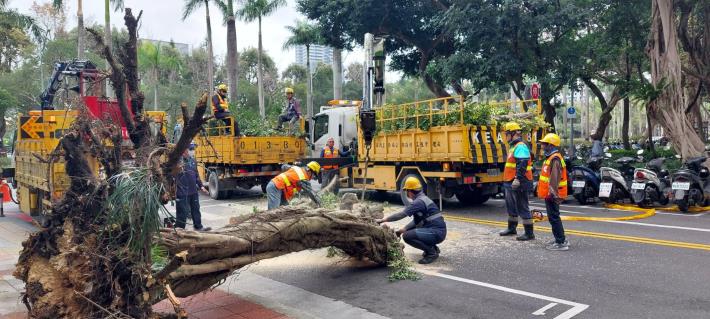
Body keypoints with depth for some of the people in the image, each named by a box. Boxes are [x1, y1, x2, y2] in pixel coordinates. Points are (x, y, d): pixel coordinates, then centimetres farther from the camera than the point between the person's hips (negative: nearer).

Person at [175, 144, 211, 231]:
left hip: (193, 191, 8)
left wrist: (200, 186, 17)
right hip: (182, 192, -8)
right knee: (182, 211, 0)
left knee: (196, 209, 17)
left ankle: (198, 226, 29)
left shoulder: (192, 160, 10)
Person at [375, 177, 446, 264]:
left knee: (407, 236, -21)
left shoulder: (419, 201, -16)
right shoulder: (421, 199, 14)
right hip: (436, 230, 10)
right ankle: (432, 247, 17)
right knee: (408, 231, 20)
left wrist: (383, 220, -14)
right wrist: (402, 229, 11)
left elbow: (401, 214, -21)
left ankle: (432, 252, -7)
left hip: (437, 232, -10)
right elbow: (417, 221, 18)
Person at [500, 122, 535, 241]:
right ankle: (511, 228, 34)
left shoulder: (520, 146, -16)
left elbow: (522, 165, -26)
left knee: (522, 208, -5)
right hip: (510, 183, 11)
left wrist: (517, 179, -32)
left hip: (518, 183, -11)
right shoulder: (514, 146, 18)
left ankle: (529, 233, 1)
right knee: (511, 206, 20)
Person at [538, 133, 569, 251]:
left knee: (554, 218, -6)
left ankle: (561, 243, -1)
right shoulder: (551, 158, 16)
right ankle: (560, 239, 27)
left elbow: (554, 178, -25)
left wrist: (553, 193, -28)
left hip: (552, 195, -11)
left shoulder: (555, 159, -18)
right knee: (554, 217, 18)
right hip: (550, 194, 11)